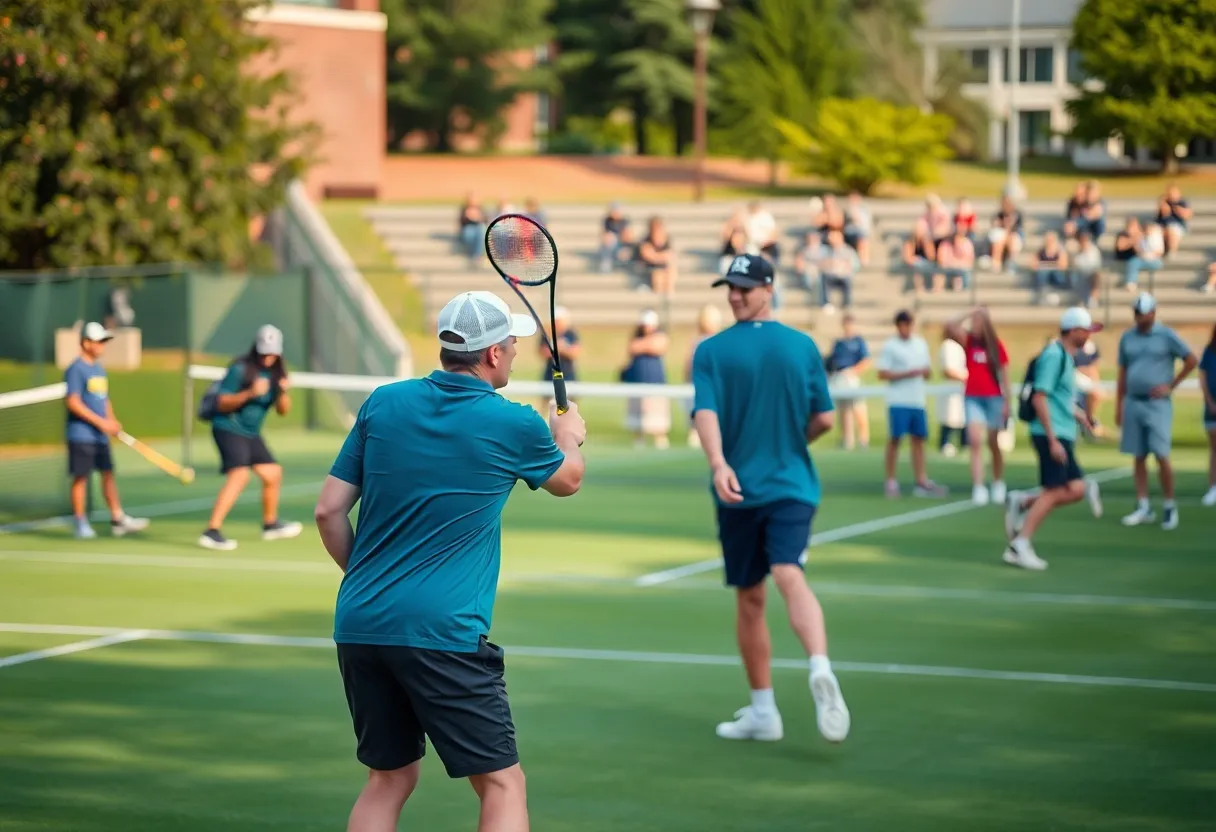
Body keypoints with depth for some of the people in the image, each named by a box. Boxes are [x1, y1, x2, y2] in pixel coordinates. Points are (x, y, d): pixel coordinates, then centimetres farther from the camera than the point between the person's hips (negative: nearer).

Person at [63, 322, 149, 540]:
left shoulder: (99, 368, 15)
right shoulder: (76, 369, -11)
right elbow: (73, 402, -18)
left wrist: (112, 421, 4)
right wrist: (100, 421, -20)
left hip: (100, 435, 8)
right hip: (81, 434, -8)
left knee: (108, 473, 7)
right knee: (81, 477, -2)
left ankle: (118, 520, 10)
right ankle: (80, 523, 5)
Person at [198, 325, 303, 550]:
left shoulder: (276, 373, 5)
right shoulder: (240, 369, -16)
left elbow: (283, 410, 4)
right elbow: (222, 403, -16)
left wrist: (284, 392, -17)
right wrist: (249, 393, -29)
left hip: (251, 434, 8)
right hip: (228, 428, -8)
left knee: (273, 474, 15)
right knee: (239, 475, -26)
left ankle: (270, 524, 39)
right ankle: (212, 531, -34)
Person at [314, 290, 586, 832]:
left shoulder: (383, 404, 7)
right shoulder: (515, 426, -3)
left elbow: (329, 511, 8)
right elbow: (567, 480, 20)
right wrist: (570, 437, 42)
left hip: (359, 624, 5)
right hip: (442, 633, -5)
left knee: (389, 779, 17)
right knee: (502, 783, 2)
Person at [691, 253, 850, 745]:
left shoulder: (711, 352, -2)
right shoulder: (804, 346, 4)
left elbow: (705, 413, -17)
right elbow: (823, 419, 6)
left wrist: (718, 464, -28)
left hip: (738, 490, -1)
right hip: (792, 484, 1)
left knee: (749, 599, 12)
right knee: (790, 577, -15)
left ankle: (762, 711, 21)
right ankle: (820, 666, -45)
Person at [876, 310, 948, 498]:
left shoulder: (921, 344, 14)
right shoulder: (890, 346, -3)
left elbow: (927, 371, 19)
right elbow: (882, 374, -8)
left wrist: (926, 372, -5)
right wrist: (908, 373, -16)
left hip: (918, 400, 5)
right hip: (898, 401, -5)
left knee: (918, 439, 5)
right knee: (895, 439, -5)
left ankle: (922, 481, 7)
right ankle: (891, 481, 0)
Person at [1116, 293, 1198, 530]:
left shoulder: (1166, 336, -3)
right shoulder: (1127, 338, 10)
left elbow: (1191, 360, 0)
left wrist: (1171, 386, -3)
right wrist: (1118, 407, 11)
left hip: (1157, 404, -4)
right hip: (1133, 403, 4)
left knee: (1161, 455, -9)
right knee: (1139, 458, 5)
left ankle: (1169, 506, 1)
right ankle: (1143, 507, 10)